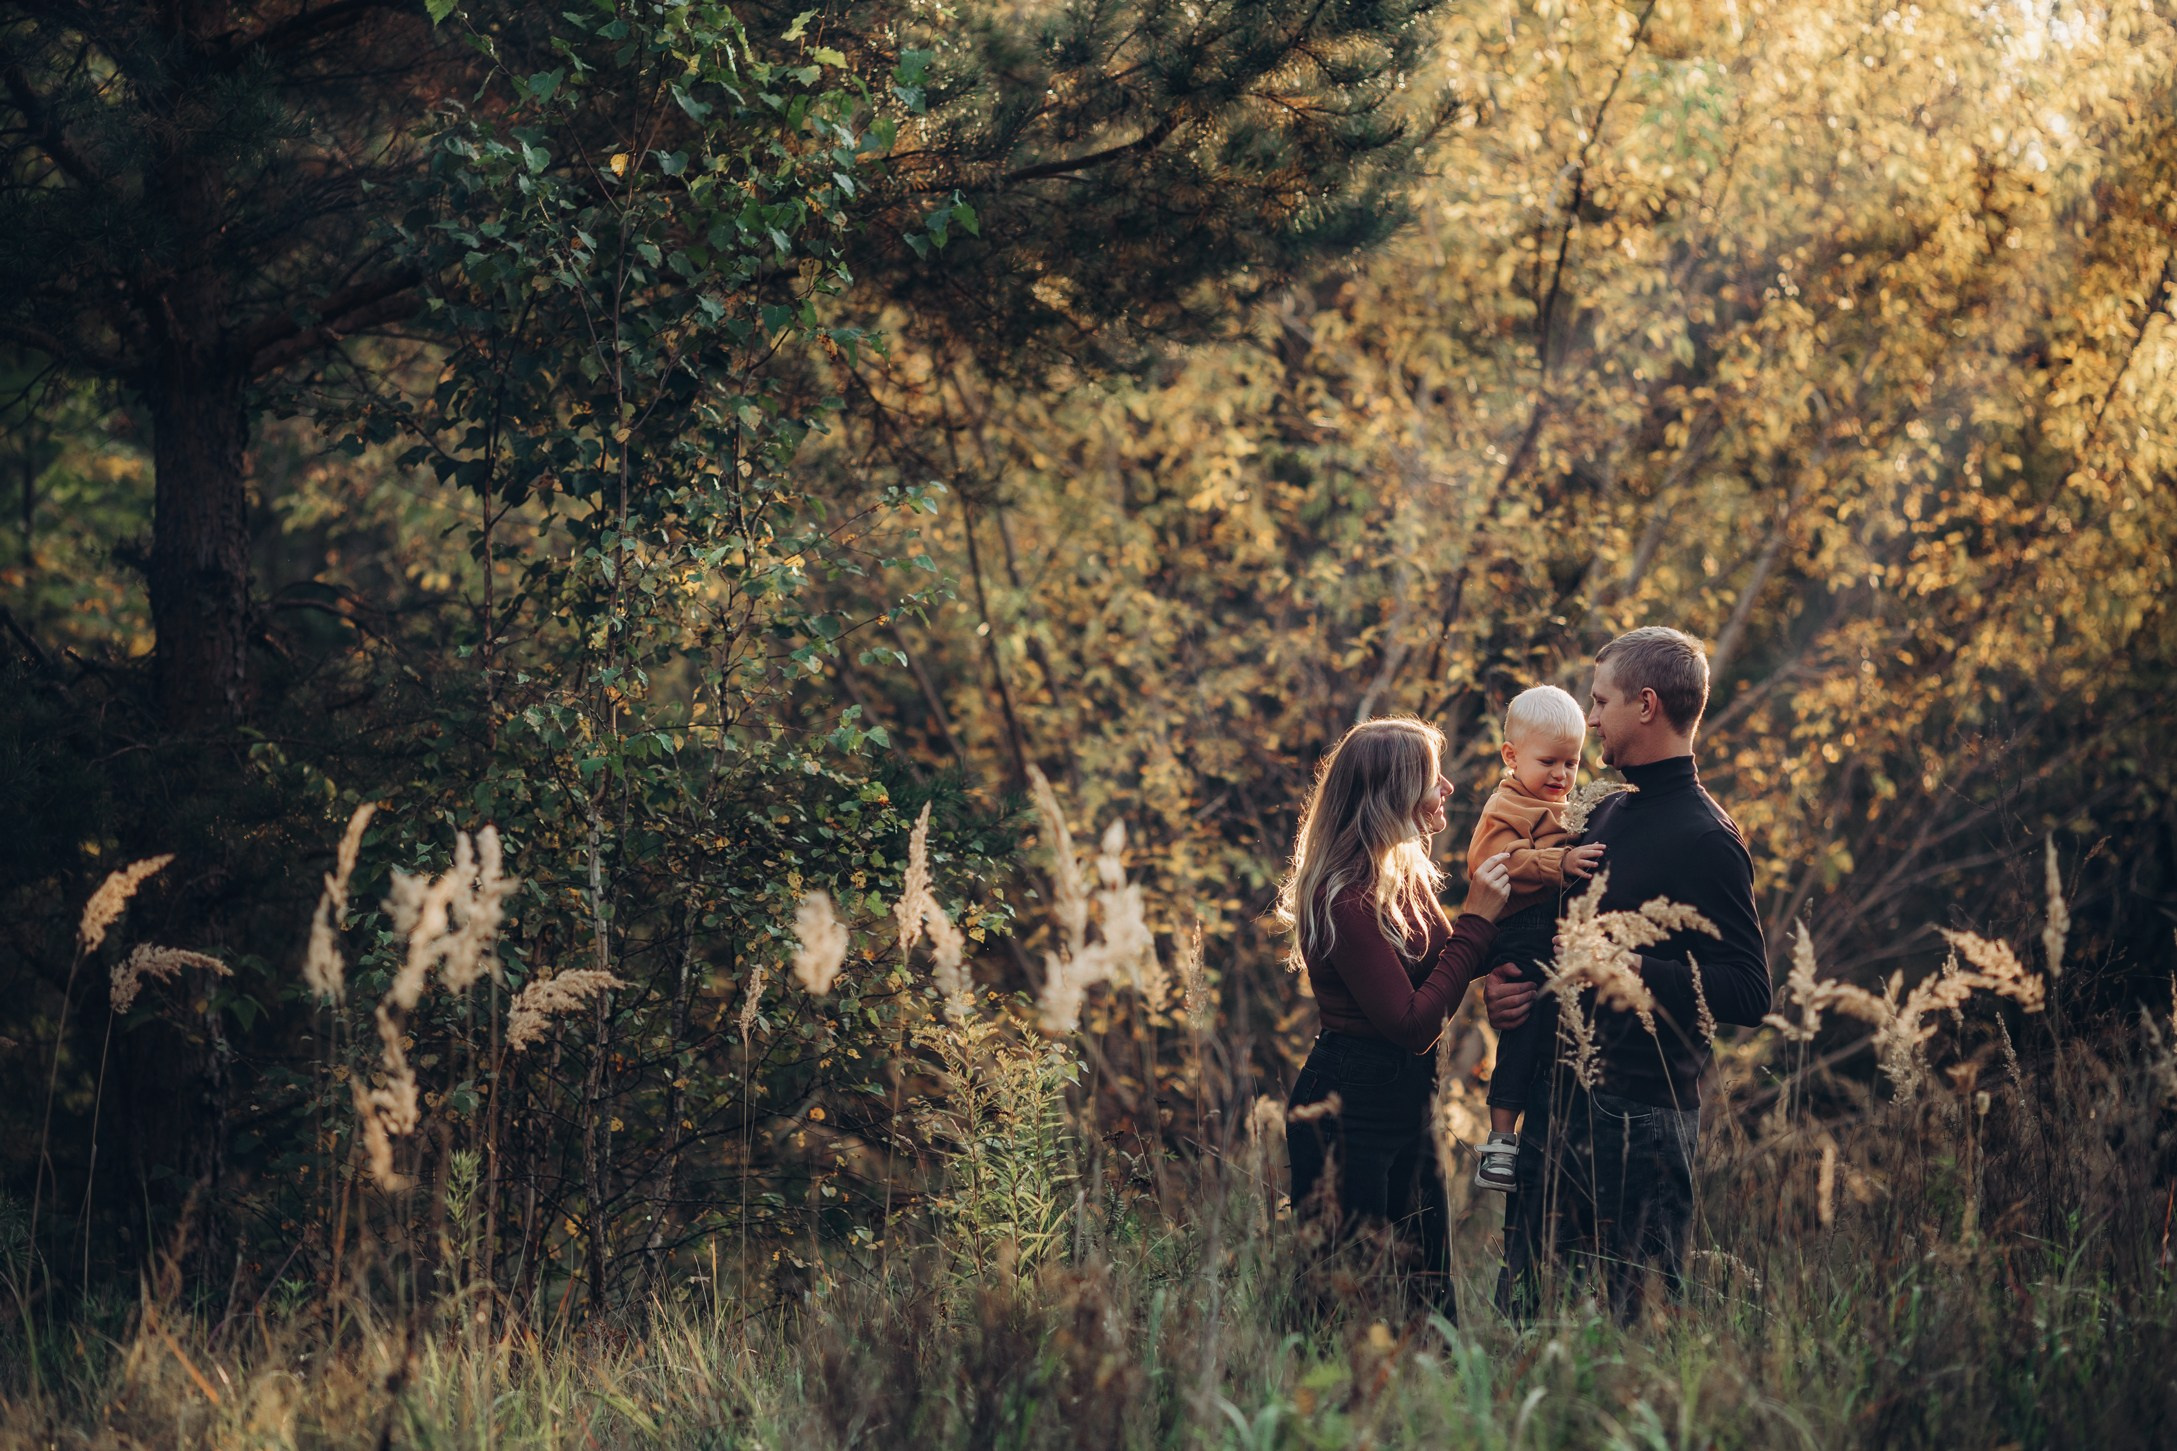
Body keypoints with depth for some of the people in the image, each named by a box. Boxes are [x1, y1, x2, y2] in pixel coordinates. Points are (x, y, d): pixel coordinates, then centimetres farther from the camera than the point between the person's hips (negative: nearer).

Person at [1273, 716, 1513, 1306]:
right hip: (1347, 1110, -9)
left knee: (1430, 1293, 12)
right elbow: (1412, 1024, -22)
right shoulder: (1347, 899, -21)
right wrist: (1477, 920, -19)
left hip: (1406, 1103, 9)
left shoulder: (1407, 877, 7)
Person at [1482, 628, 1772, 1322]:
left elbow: (1748, 994, -17)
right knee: (1521, 1312, 9)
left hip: (1642, 1116, -9)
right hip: (1559, 1102, 9)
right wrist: (1502, 981, 9)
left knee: (1631, 1318, -4)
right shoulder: (1606, 815, 16)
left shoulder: (1705, 841, -11)